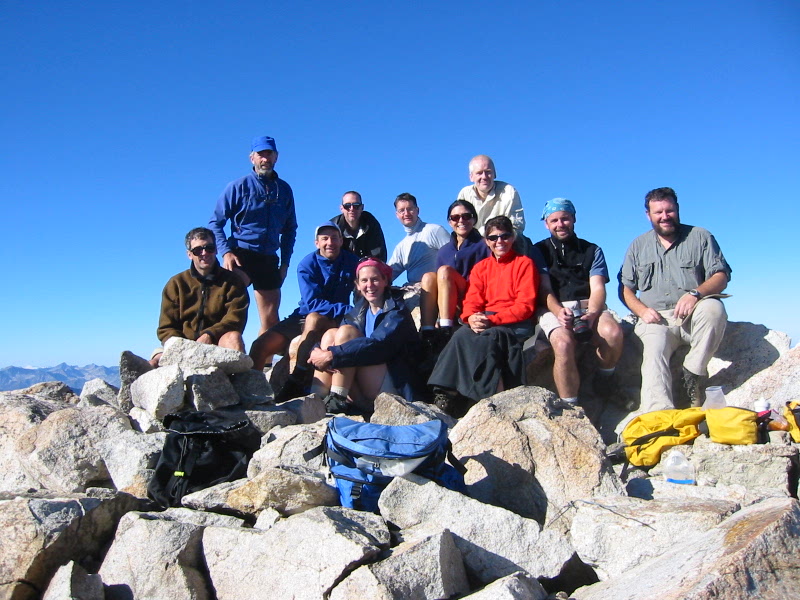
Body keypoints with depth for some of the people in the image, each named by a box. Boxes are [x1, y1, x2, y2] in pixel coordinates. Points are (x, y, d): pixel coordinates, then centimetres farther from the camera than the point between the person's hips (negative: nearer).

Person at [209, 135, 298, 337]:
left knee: (270, 321, 5)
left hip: (269, 258, 5)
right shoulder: (238, 186, 2)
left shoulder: (284, 189, 13)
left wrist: (285, 262, 9)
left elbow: (290, 229, 19)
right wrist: (226, 251, -14)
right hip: (241, 254, -4)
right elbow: (215, 223, 2)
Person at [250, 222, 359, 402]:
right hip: (303, 316, 2)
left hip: (336, 321, -2)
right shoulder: (307, 265, -6)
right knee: (261, 345, -15)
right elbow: (312, 303, -18)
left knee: (314, 318, -37)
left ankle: (296, 382, -36)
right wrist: (347, 310, -29)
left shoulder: (352, 262, -3)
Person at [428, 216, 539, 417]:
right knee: (462, 335, -28)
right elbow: (472, 300, 7)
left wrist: (493, 320, -19)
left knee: (489, 337, -35)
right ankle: (446, 393, -31)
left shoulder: (524, 263, 4)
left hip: (516, 323, -4)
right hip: (484, 321, 4)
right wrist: (472, 317, -19)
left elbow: (525, 305, -6)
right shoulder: (481, 267, 19)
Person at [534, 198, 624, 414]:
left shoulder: (592, 250, 19)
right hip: (554, 309, -2)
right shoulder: (540, 251, 16)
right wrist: (558, 311, -20)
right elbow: (544, 290, 3)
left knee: (613, 332, -31)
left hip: (589, 306, 2)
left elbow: (598, 288, 4)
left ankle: (605, 378, -1)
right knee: (563, 343, -35)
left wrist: (591, 314, -18)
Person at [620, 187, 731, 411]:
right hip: (656, 319, 0)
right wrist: (642, 310, -8)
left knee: (714, 307, -33)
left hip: (692, 317, 0)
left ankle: (693, 375, -20)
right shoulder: (638, 246, 17)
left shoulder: (700, 237, 12)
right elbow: (626, 288, 13)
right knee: (654, 351, -30)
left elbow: (721, 277, 2)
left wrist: (695, 294, -20)